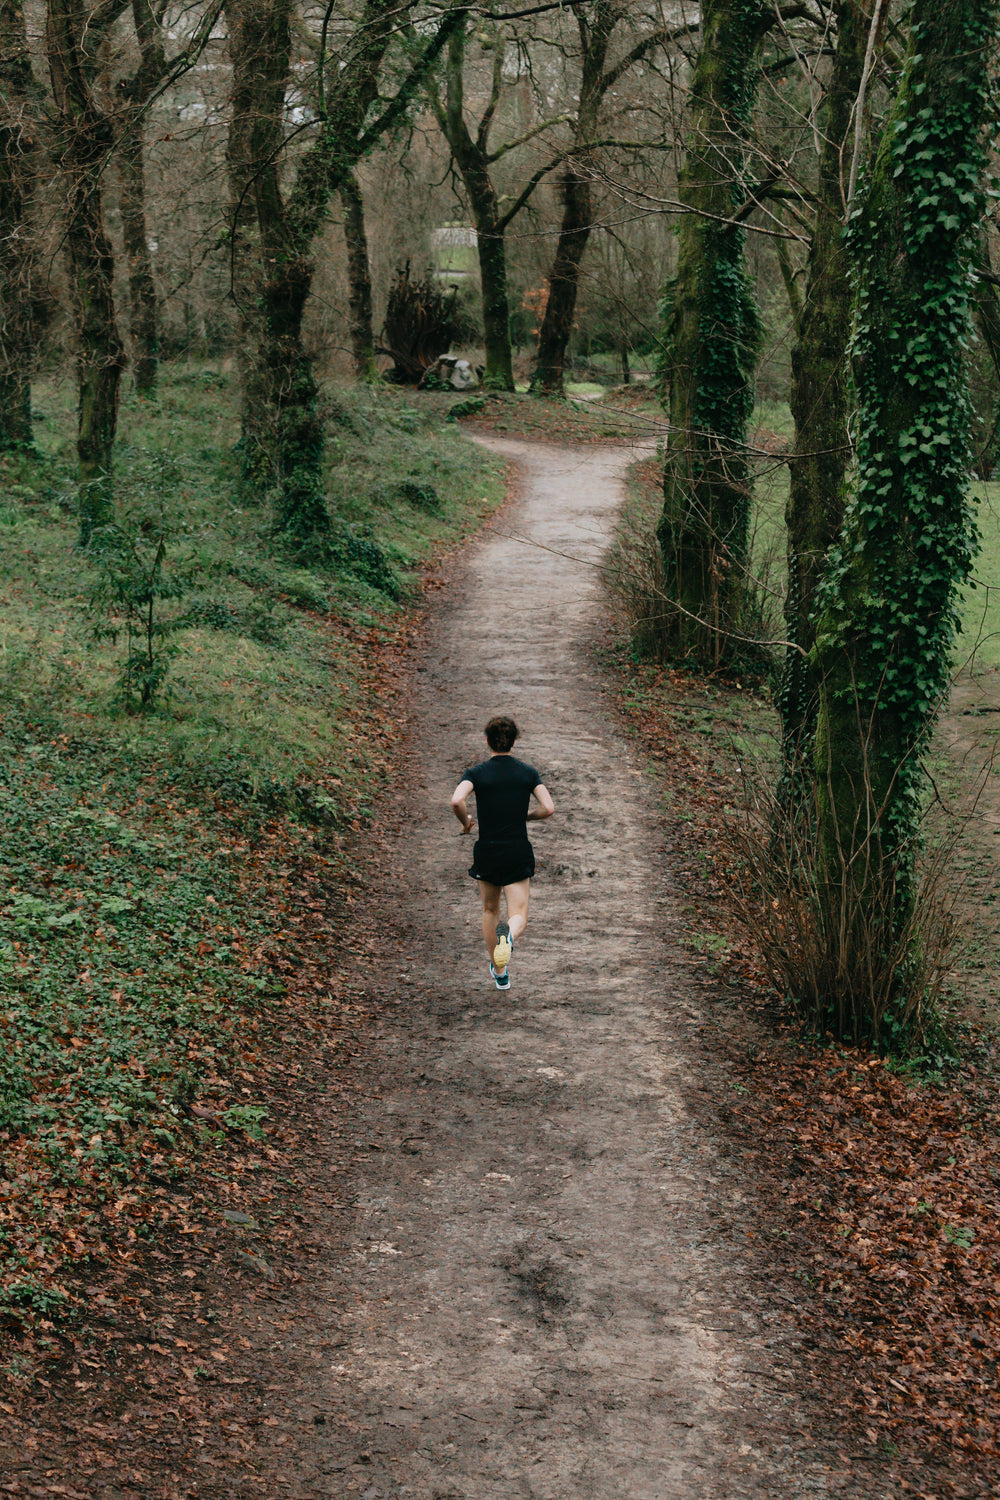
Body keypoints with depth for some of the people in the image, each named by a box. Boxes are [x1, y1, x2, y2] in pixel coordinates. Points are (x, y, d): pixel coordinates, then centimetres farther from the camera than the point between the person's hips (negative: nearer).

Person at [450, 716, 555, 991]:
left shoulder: (477, 772, -6)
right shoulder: (528, 772, 0)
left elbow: (457, 800, -23)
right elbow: (548, 808, -7)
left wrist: (465, 821, -3)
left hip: (487, 852, 0)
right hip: (518, 852, 0)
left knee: (490, 910, 22)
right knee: (519, 915, 1)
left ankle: (499, 973, 30)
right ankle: (509, 934, -37)